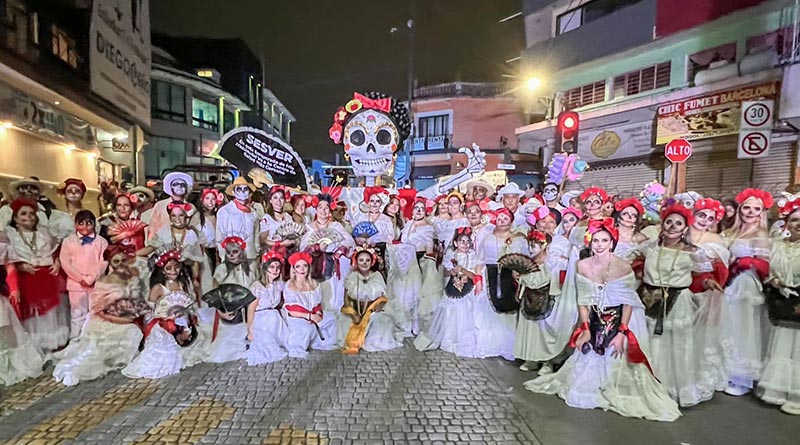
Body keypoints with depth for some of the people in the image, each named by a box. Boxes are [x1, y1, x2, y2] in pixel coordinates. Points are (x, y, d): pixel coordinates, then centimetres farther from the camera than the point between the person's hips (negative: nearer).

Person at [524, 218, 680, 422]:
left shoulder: (624, 268, -16)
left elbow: (628, 303, -11)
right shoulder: (583, 266, -9)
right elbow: (583, 301, -3)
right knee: (589, 361, 9)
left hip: (618, 322, -2)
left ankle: (616, 394, 27)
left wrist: (622, 333, -16)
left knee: (615, 363, 2)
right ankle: (587, 389, 34)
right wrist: (585, 329, -7)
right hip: (594, 323, 3)